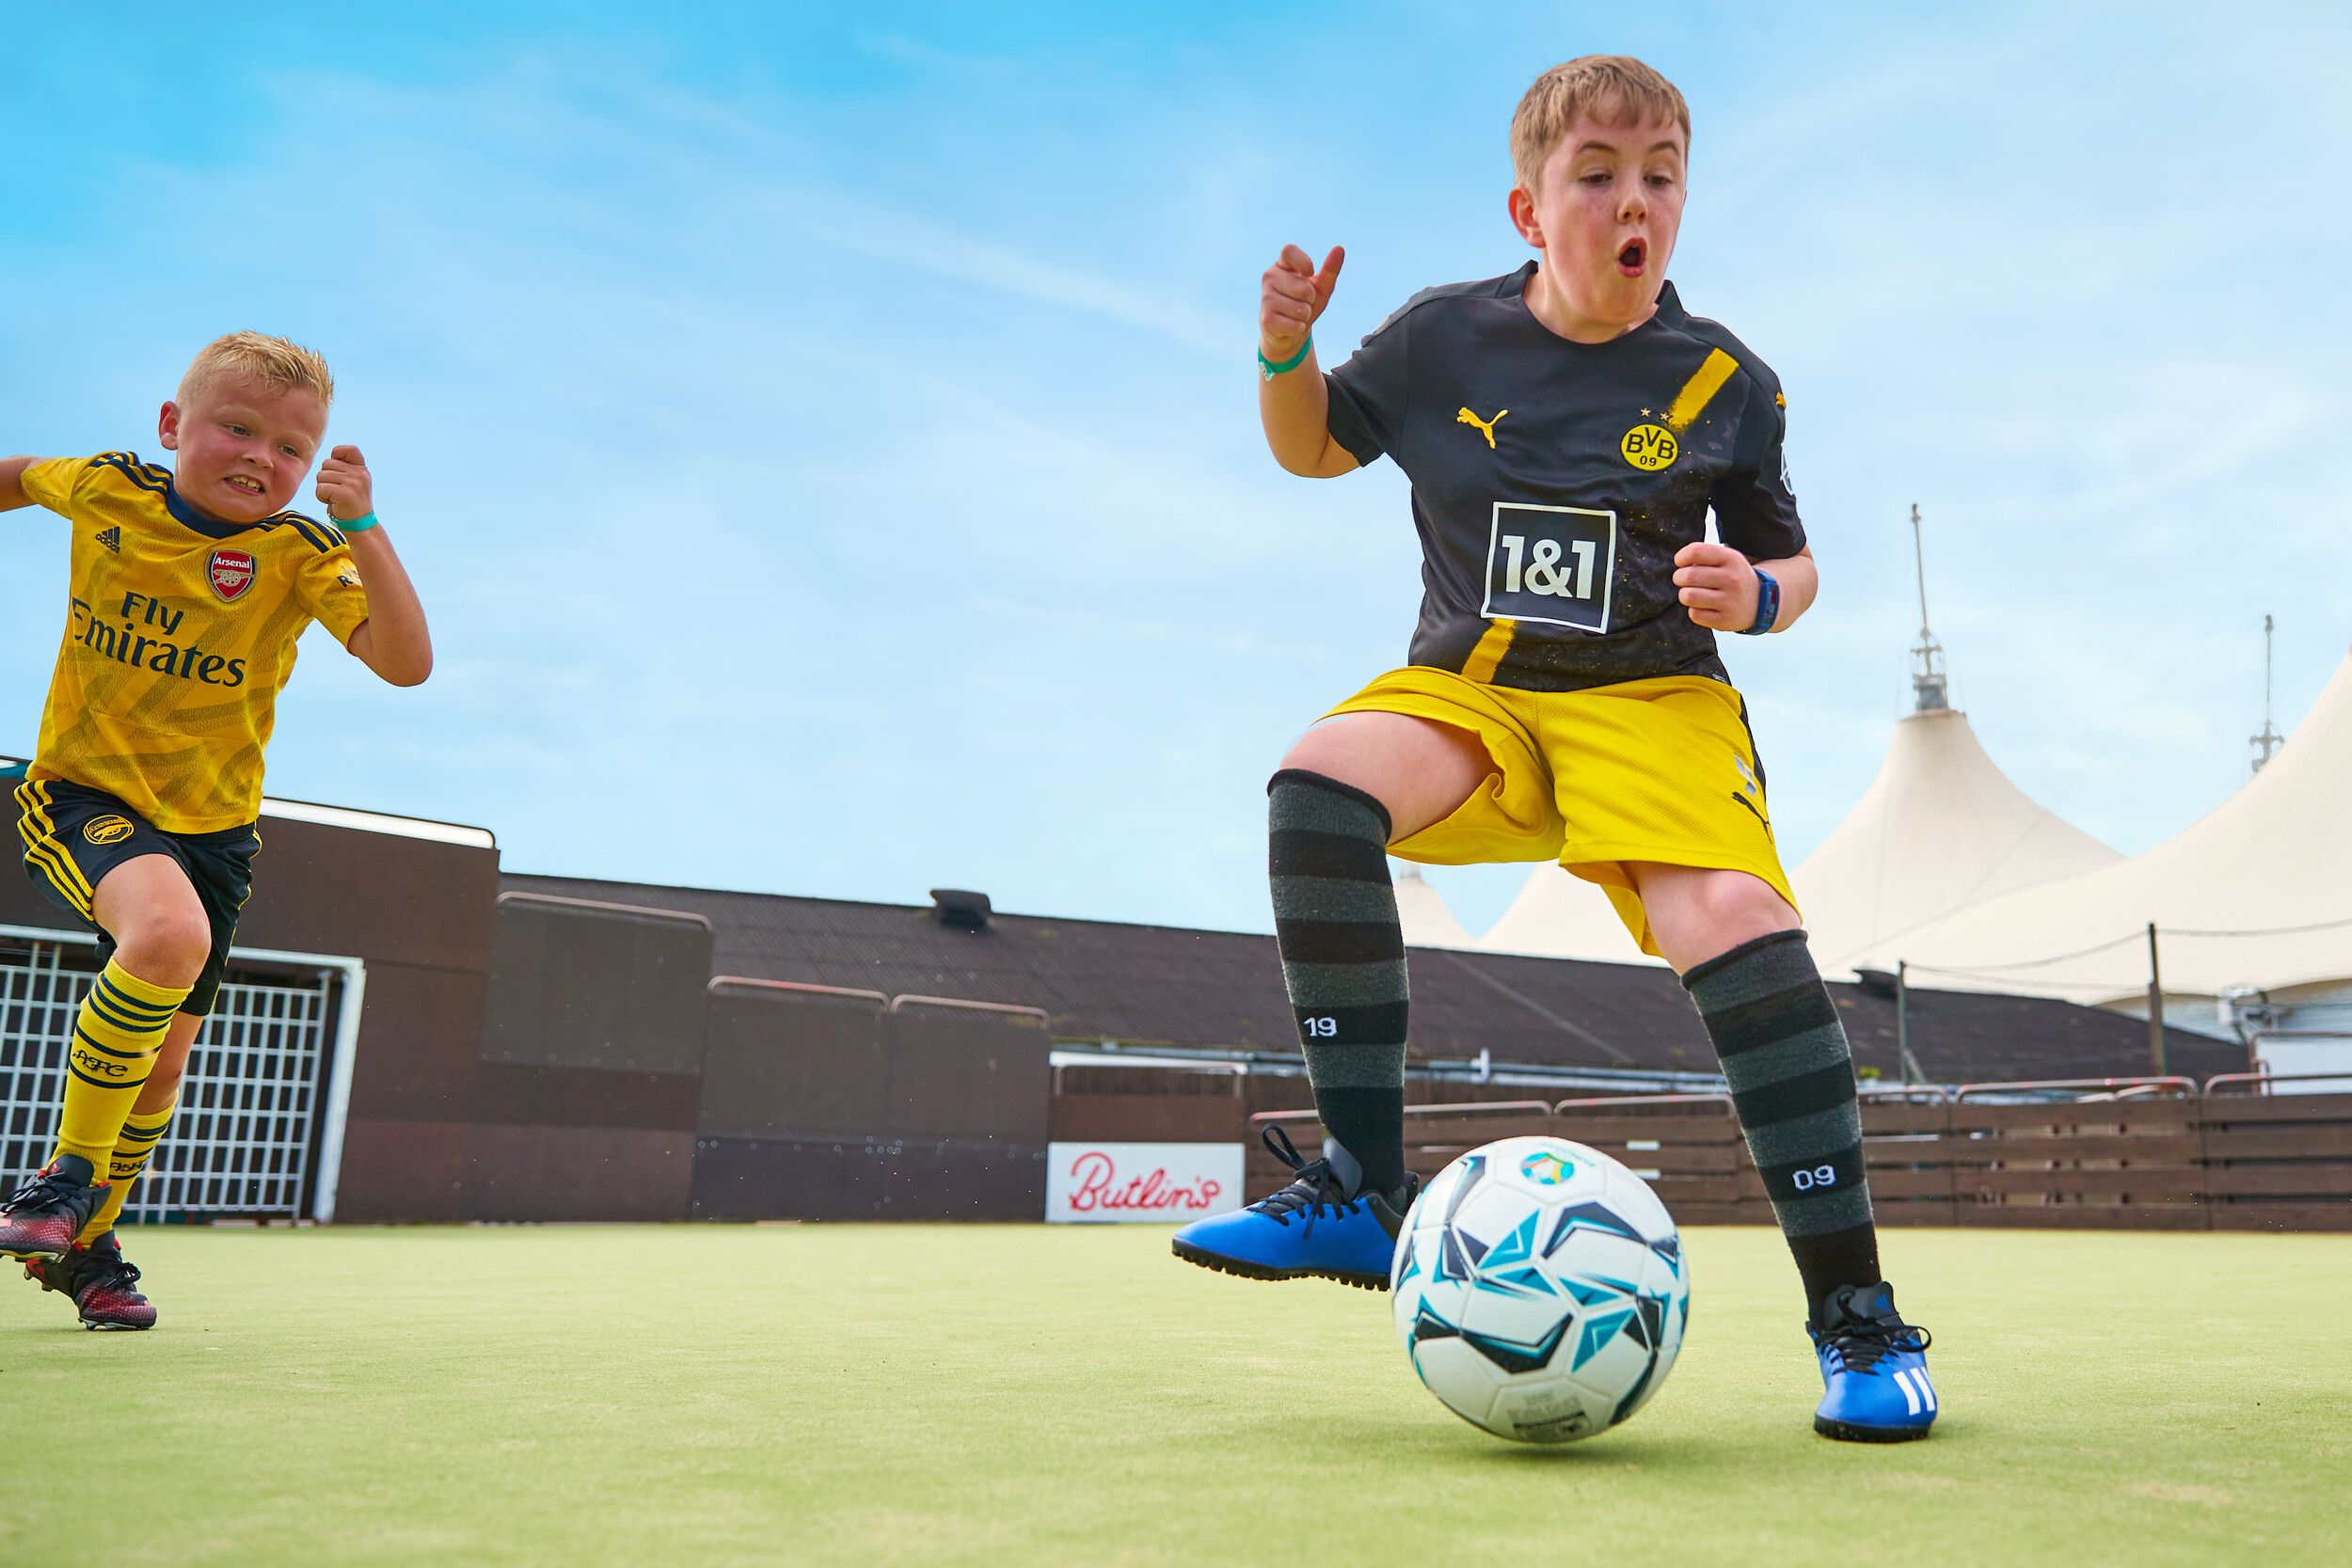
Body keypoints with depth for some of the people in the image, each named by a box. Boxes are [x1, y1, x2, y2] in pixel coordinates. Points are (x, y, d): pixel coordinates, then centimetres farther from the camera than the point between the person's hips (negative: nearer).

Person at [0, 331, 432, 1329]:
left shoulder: (300, 555, -11)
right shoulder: (102, 491, -6)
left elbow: (407, 662, -27)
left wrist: (360, 526, -34)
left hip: (212, 825, 2)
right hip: (82, 794, -2)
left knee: (165, 1053, 10)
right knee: (169, 932, -34)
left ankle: (83, 1242, 37)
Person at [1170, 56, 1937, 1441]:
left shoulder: (1724, 382, 3)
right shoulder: (1443, 338, 3)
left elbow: (1793, 564, 11)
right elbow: (1314, 447, 16)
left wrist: (1756, 594, -13)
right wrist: (1286, 351, -4)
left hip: (1654, 701, -1)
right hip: (1470, 690, 1)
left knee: (1737, 927, -28)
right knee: (1319, 787, -31)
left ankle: (1858, 1314, -13)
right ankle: (1364, 1190, -24)